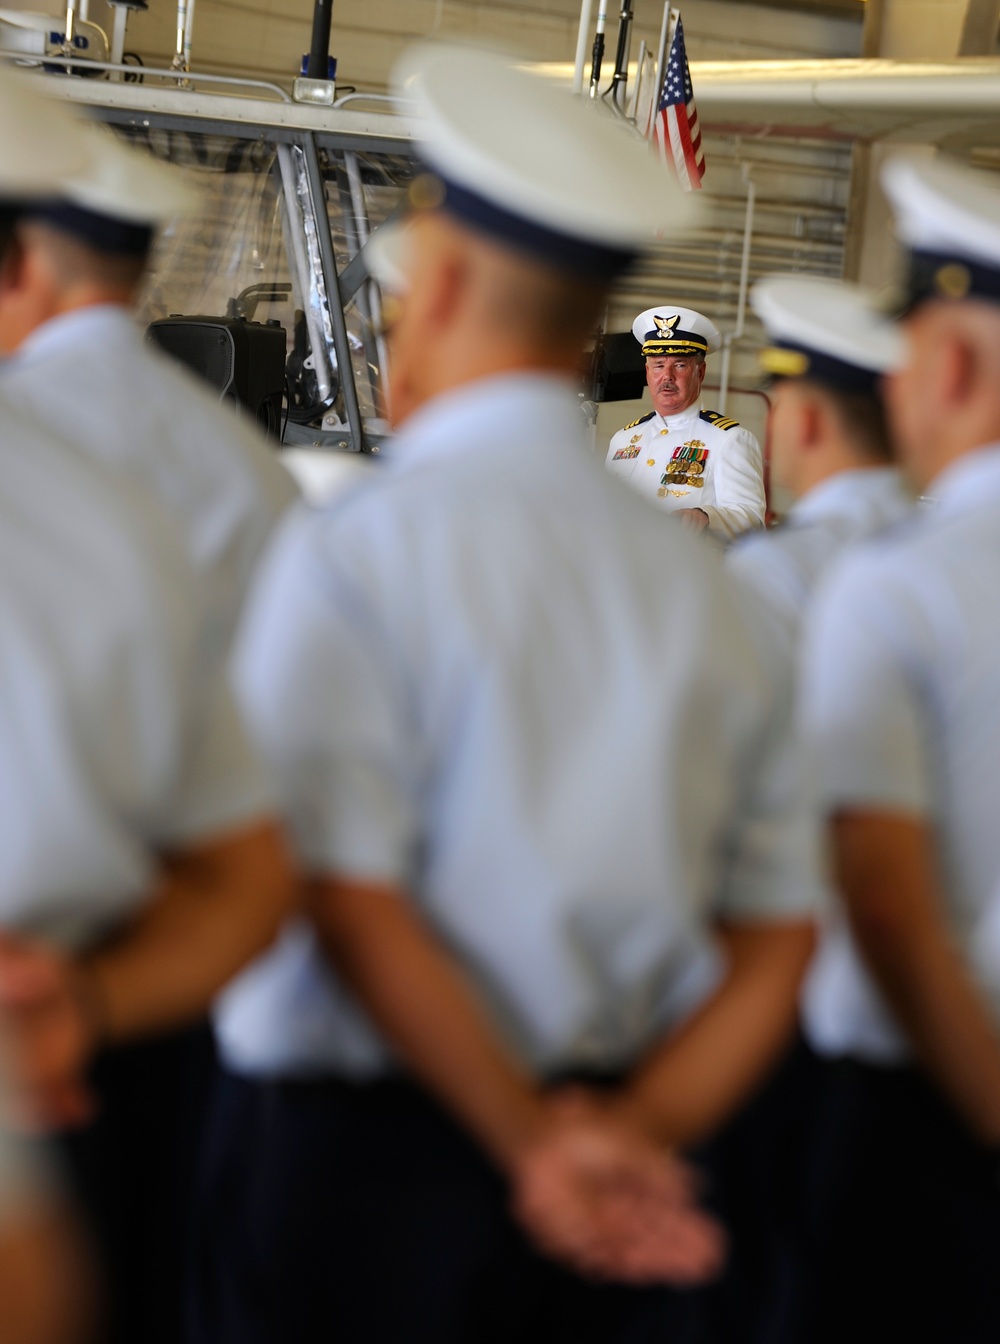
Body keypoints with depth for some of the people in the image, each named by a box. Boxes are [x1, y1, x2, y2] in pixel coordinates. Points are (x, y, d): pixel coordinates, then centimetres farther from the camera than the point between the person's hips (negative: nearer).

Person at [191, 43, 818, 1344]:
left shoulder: (355, 550, -10)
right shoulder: (691, 573, 7)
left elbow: (352, 905, -18)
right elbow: (777, 935, 6)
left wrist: (532, 1140, -14)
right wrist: (637, 1126, -2)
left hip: (354, 1153, -5)